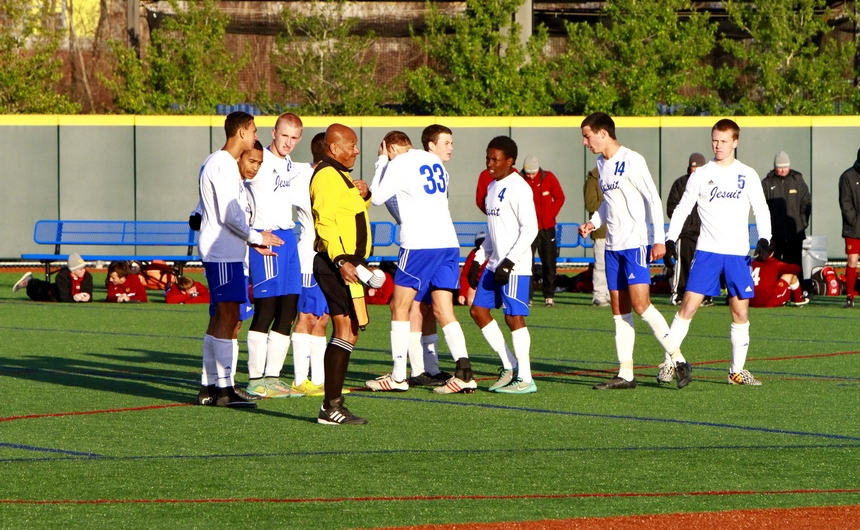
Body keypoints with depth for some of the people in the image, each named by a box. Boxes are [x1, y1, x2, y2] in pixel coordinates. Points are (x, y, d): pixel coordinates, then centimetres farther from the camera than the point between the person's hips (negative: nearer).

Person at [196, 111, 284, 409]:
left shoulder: (227, 164, 19)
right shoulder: (221, 164, -13)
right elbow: (228, 215, -17)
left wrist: (252, 241, 19)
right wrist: (256, 237, -6)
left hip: (229, 253, 11)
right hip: (222, 253, -11)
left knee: (220, 319, 11)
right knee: (228, 318, -11)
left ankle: (208, 388, 13)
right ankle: (224, 388, -12)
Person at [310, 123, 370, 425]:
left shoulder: (340, 175, 22)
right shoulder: (327, 177, -12)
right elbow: (325, 222, -22)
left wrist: (363, 195, 12)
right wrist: (341, 261, -30)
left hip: (348, 262, 11)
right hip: (338, 264, -11)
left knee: (346, 332, 11)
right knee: (347, 332, -13)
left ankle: (333, 404, 15)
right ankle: (331, 407, -14)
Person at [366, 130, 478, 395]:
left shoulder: (399, 163, -4)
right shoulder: (434, 162, 17)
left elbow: (377, 197, 3)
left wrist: (381, 161, 11)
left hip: (419, 245, -7)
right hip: (448, 243, 7)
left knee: (400, 307, 4)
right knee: (444, 310, 4)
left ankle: (398, 376, 2)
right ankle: (464, 371, -11)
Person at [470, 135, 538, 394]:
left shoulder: (518, 188, -13)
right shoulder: (492, 187, 15)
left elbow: (530, 228, -18)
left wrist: (510, 261, -21)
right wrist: (479, 258, 17)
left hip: (515, 266, -10)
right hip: (495, 265, 10)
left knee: (514, 317, -8)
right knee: (478, 310, 7)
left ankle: (525, 379, -2)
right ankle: (509, 365, 16)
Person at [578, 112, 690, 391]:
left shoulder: (632, 160, -12)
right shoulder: (601, 164, 13)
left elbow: (653, 199, -13)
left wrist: (659, 240, -17)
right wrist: (593, 223, 10)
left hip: (636, 244, -8)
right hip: (613, 246, 8)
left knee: (641, 305, -15)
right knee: (619, 310, 6)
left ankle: (678, 360, -6)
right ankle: (625, 374, 8)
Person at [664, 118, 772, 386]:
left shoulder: (747, 175, 5)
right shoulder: (701, 175, 4)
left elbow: (762, 211, 7)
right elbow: (682, 209, 7)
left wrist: (764, 241, -8)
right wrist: (670, 240, -5)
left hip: (738, 254, 1)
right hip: (707, 251, -1)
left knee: (740, 312, 1)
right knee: (688, 306, -10)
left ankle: (737, 371, 12)